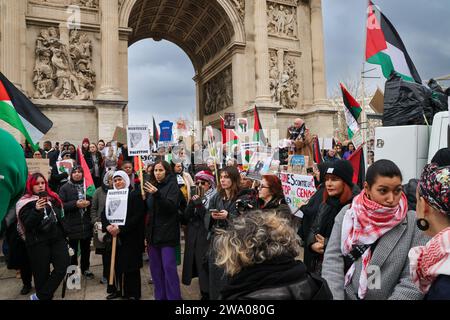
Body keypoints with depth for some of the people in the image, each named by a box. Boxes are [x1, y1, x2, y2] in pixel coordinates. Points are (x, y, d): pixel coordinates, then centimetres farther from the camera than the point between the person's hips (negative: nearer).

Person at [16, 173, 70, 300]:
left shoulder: (53, 198, 11)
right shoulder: (25, 203, -3)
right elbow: (27, 224, -13)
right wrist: (36, 210, -27)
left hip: (57, 238, 4)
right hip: (38, 242, -4)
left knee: (63, 266, -8)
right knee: (42, 272, 2)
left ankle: (40, 296, 6)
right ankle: (44, 296, 23)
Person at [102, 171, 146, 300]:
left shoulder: (135, 195, -5)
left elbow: (137, 216, -14)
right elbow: (104, 214, 6)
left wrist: (121, 228, -21)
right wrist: (107, 226, -14)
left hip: (130, 237, -5)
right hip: (114, 237, 5)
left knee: (130, 265, 1)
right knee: (115, 264, 6)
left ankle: (133, 293, 13)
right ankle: (117, 289, 24)